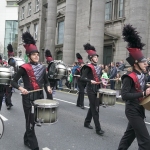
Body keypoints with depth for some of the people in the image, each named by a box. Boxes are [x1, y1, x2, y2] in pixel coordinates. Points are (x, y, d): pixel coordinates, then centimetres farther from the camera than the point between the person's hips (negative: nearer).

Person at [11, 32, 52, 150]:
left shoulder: (42, 67, 5)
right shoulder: (24, 68, -10)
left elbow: (46, 80, 17)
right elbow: (14, 82, -7)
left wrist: (48, 87, -4)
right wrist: (21, 88, -25)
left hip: (39, 96, 6)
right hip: (28, 98, -5)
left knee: (35, 119, 16)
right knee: (31, 121, 1)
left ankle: (27, 139, 37)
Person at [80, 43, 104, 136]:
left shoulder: (98, 67, 11)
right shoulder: (88, 67, -12)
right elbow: (82, 78, -17)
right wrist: (90, 81, -30)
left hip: (97, 89, 8)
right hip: (91, 90, -8)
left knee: (93, 107, 17)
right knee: (95, 108, -6)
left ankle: (87, 122, 34)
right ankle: (98, 129, 0)